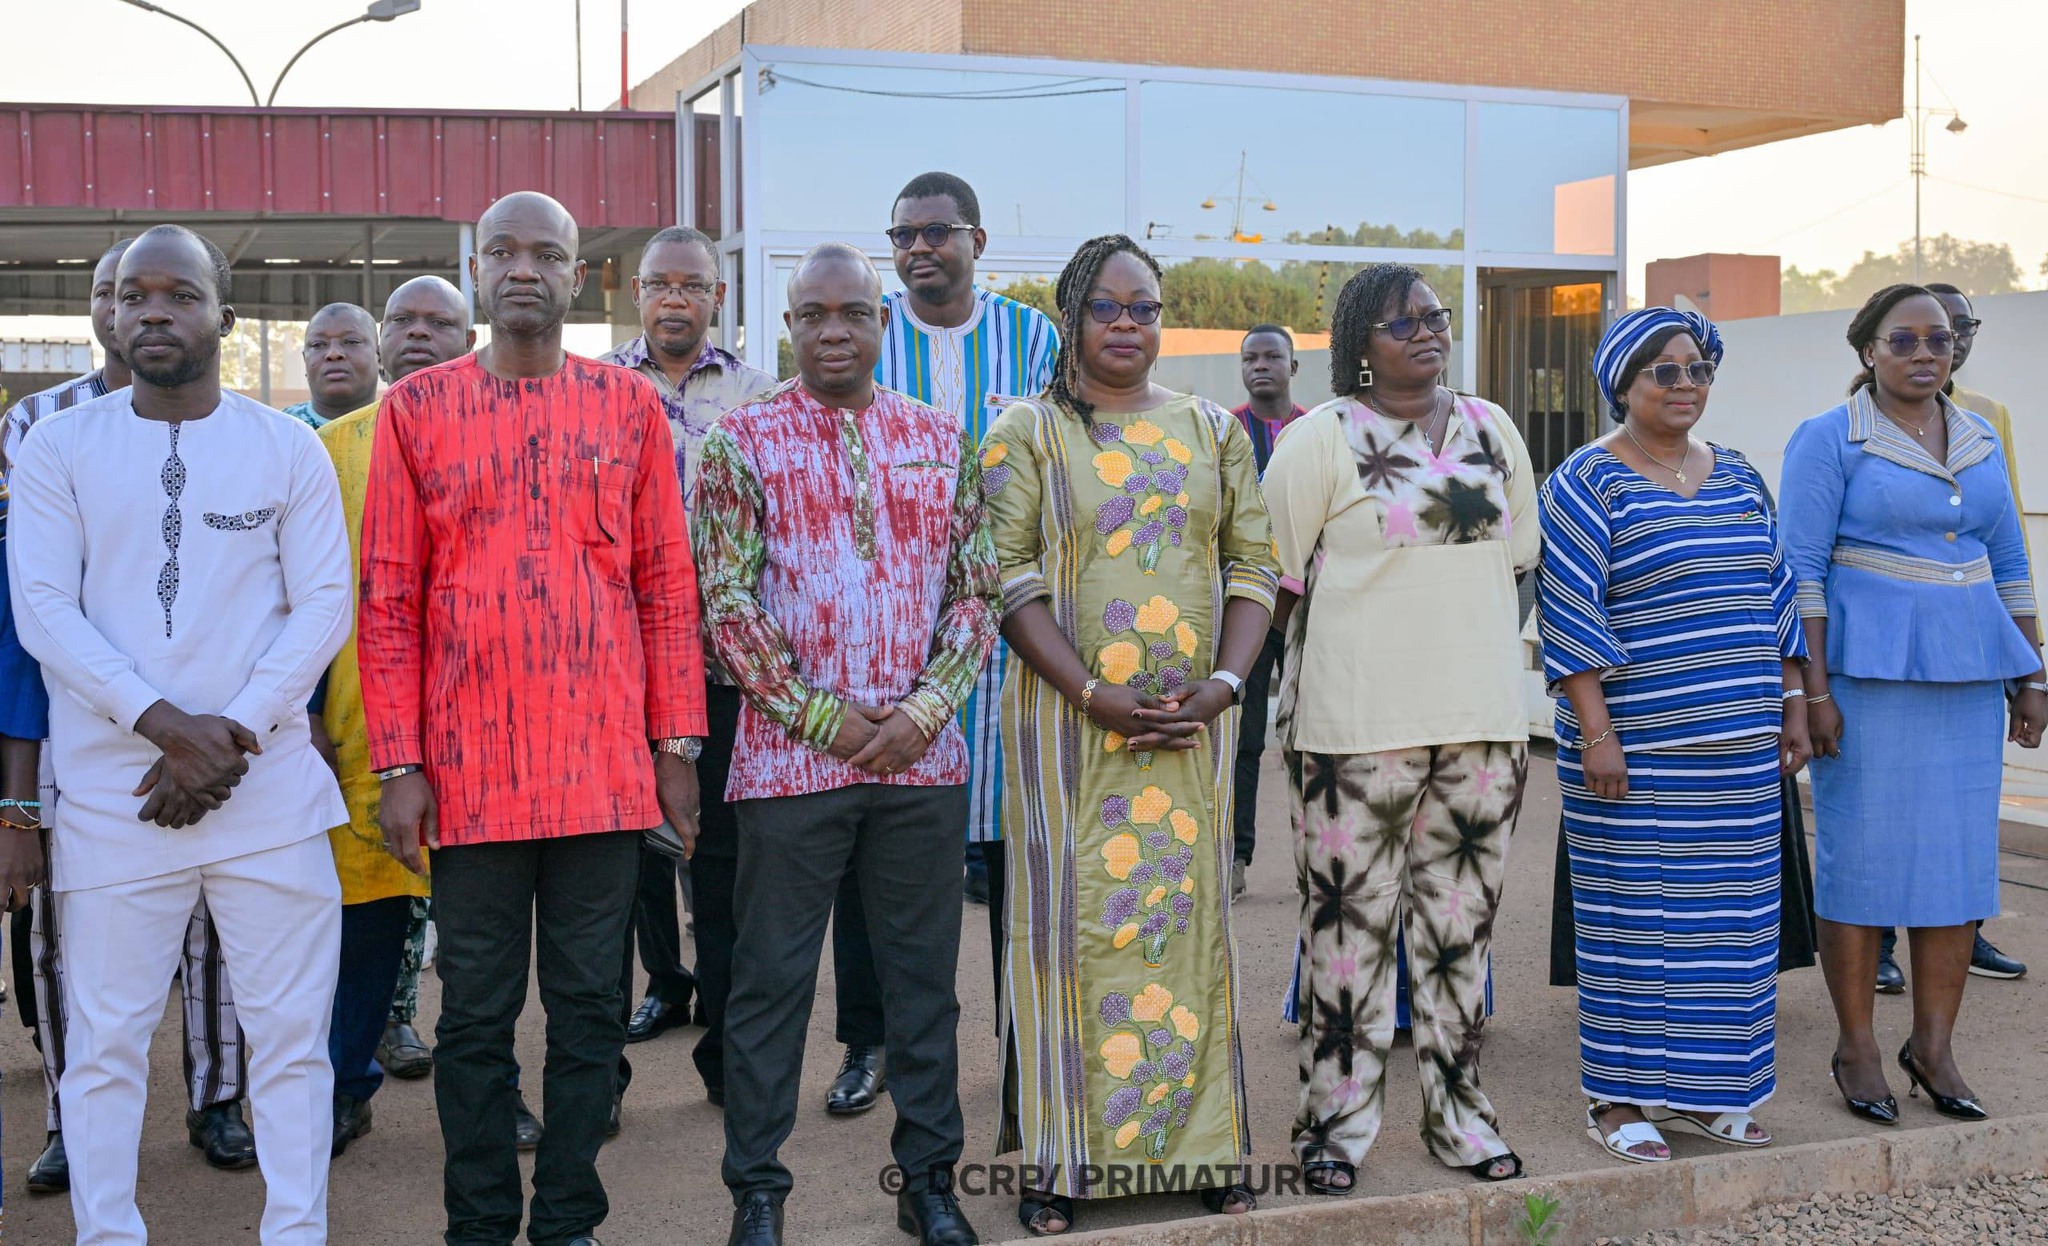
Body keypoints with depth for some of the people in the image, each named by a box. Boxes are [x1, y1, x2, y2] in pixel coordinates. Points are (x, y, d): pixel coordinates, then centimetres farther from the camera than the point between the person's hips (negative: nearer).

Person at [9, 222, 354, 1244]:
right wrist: (167, 725, -14)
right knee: (104, 1038, 5)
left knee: (290, 1032, 4)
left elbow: (324, 604, 0)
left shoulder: (288, 448, 5)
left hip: (270, 785, 0)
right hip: (110, 791, 0)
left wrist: (230, 731, -11)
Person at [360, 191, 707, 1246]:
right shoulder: (416, 408, 5)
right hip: (469, 765, 0)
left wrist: (676, 745, 2)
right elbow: (388, 599, 3)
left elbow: (668, 584, 6)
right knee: (476, 1012, 8)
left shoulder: (629, 404, 6)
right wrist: (398, 764, -3)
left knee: (590, 1008, 8)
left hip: (605, 764, 1)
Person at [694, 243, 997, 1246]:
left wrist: (925, 710, -7)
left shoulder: (941, 439, 8)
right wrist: (826, 718, -10)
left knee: (923, 971, 11)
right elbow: (727, 602, -5)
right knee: (771, 979, 6)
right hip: (789, 759, -2)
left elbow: (977, 589, 7)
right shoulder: (742, 440, 0)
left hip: (922, 756, 3)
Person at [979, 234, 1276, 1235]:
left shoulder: (1213, 431, 12)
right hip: (1066, 715, -3)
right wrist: (1095, 696, -16)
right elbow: (1010, 581, -7)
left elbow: (1254, 566, 9)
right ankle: (1058, 1154, 9)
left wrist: (1221, 683, -7)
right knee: (1073, 917, 0)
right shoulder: (1026, 434, 1)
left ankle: (1198, 1138, 18)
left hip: (1194, 722, 3)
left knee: (1188, 915, 7)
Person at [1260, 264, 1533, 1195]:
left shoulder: (1491, 430, 12)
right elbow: (1275, 577, -4)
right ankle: (1337, 1121, 13)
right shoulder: (1323, 437, -3)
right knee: (1351, 924, 1)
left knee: (1460, 925, 12)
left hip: (1483, 721, 5)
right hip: (1357, 725, -4)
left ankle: (1456, 1112, 24)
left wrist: (1458, 623, 15)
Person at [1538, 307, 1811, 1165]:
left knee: (1730, 912, 10)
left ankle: (1700, 1090, 22)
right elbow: (1567, 615, -12)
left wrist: (1794, 706, 13)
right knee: (1631, 914, -1)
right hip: (1637, 747, -6)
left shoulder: (1737, 477, 13)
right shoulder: (1588, 484, -7)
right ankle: (1618, 1100, 9)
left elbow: (1777, 597, 18)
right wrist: (1595, 732, -17)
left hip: (1740, 746, 7)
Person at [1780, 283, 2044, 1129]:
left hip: (1967, 675, 6)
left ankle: (1933, 1045, 16)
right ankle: (1856, 1045, 10)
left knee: (1961, 854, 5)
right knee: (1861, 856, -2)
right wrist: (1814, 691, -14)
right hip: (1868, 671, -5)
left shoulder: (1979, 441, 14)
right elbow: (1802, 568, -8)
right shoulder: (1829, 440, -3)